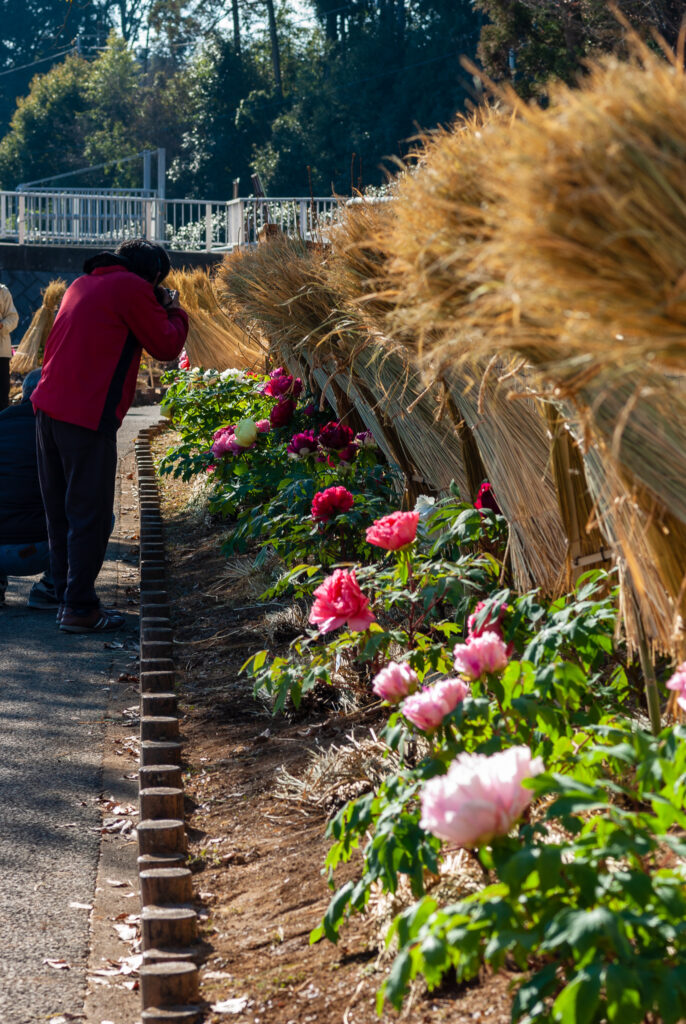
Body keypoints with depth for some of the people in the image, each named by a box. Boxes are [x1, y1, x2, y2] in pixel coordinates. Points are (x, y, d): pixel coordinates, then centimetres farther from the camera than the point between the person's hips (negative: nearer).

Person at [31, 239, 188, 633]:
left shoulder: (83, 284, 19)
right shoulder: (132, 288, -7)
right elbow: (166, 346, -4)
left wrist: (159, 309, 21)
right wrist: (174, 310, 14)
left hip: (49, 406, 9)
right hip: (88, 415, -9)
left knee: (61, 510, 15)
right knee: (90, 513, -2)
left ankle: (68, 596, 23)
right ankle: (80, 608, 0)